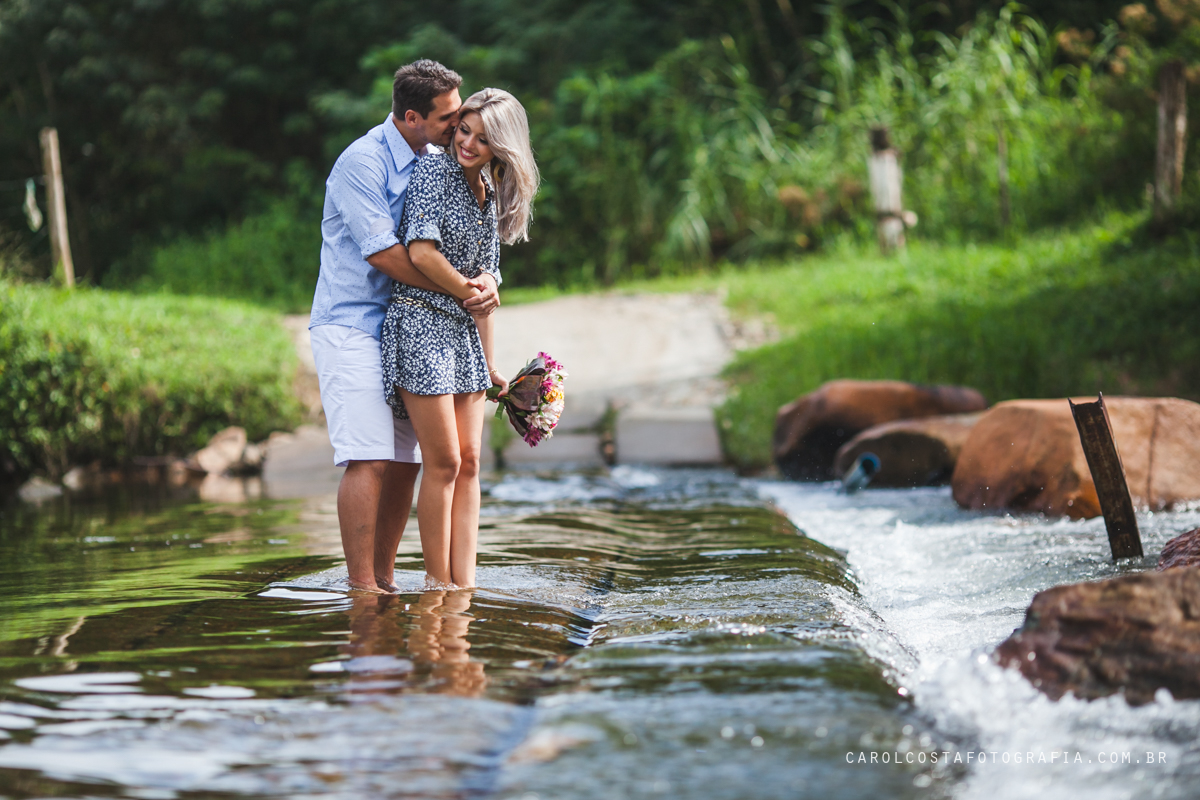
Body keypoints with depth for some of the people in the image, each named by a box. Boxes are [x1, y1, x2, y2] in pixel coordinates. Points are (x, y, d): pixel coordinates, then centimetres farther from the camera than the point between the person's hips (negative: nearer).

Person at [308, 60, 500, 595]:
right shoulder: (362, 162, -14)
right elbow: (383, 254, -19)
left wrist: (484, 280, -11)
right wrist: (461, 291, -17)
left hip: (404, 328, 8)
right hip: (351, 326, -8)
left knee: (405, 461, 5)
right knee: (371, 460, -14)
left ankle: (384, 580, 14)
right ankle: (361, 588, -10)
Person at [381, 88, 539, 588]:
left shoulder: (490, 195, 15)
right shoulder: (433, 172, -7)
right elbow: (421, 252, -18)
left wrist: (489, 361, 19)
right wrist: (465, 290, -3)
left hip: (463, 333, 8)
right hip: (421, 325, -8)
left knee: (469, 462, 3)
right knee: (443, 463, -7)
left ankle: (464, 583, 5)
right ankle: (438, 584, 0)